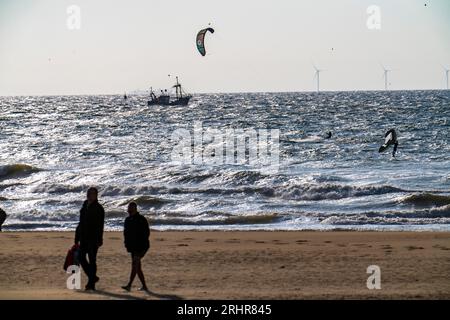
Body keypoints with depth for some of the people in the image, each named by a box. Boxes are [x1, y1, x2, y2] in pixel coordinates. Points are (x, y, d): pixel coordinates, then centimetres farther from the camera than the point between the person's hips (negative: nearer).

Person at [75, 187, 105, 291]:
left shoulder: (98, 208, -6)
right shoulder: (84, 207, 15)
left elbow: (100, 225, -12)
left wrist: (99, 239, -20)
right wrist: (77, 237, 15)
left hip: (93, 238, -7)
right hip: (84, 237, 7)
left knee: (92, 260, -5)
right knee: (81, 258, 4)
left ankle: (91, 283, -1)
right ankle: (92, 277, 20)